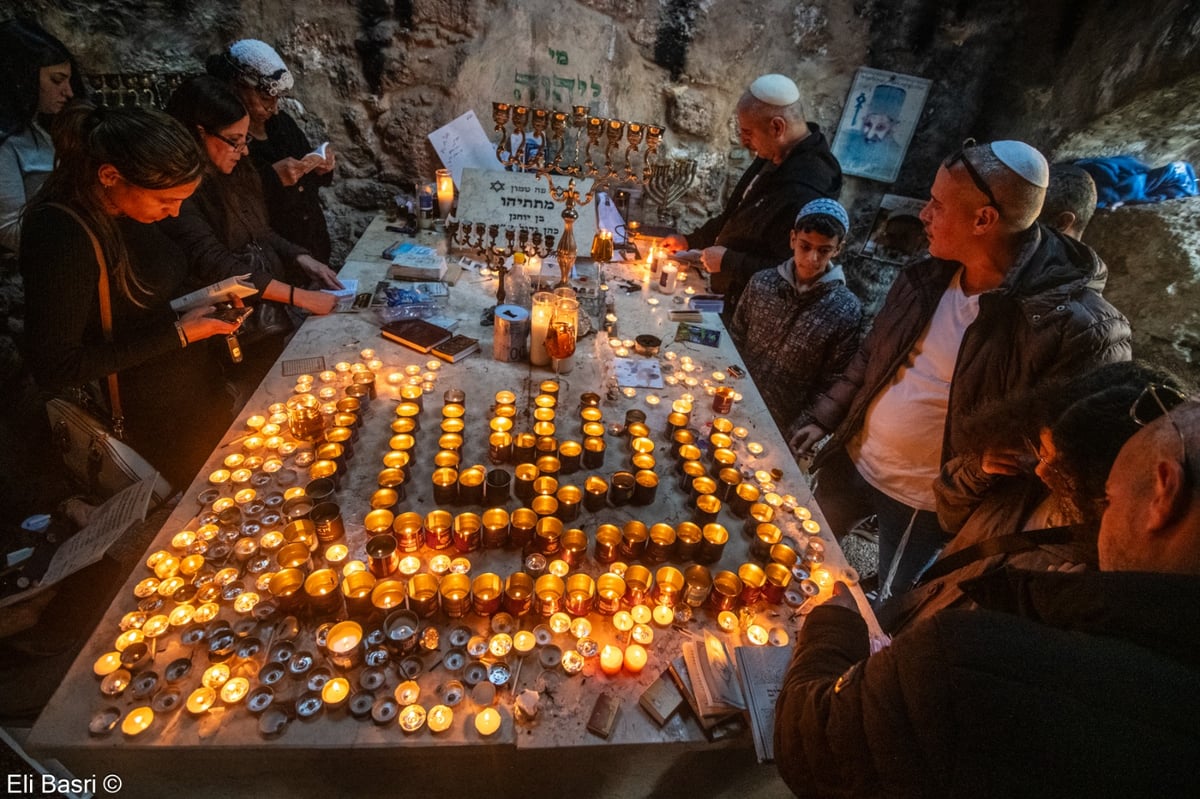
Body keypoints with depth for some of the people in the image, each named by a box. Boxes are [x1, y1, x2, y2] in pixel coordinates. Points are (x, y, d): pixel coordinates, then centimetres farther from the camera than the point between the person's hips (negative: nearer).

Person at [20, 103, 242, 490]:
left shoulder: (124, 207, -2)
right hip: (160, 419, -7)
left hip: (194, 384, 7)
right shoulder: (60, 235, -25)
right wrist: (177, 335, -22)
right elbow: (55, 367, -24)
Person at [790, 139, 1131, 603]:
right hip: (853, 459, 6)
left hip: (925, 502, -6)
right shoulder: (930, 276, -7)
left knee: (889, 609, 20)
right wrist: (824, 418, 8)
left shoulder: (1076, 327, -27)